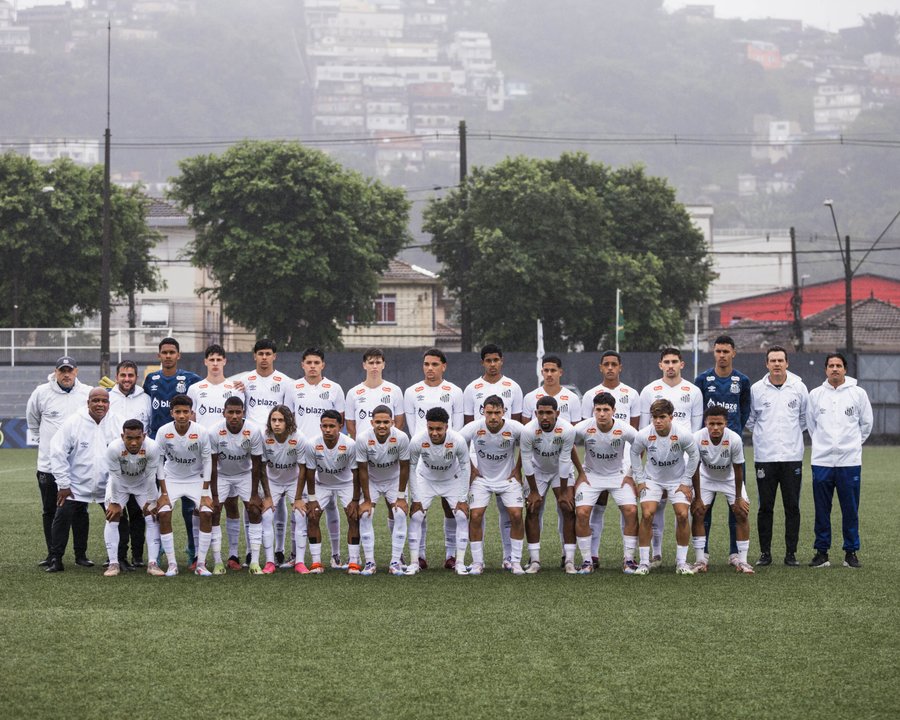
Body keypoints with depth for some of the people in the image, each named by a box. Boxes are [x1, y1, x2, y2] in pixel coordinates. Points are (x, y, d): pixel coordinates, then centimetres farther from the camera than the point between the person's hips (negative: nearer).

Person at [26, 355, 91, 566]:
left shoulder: (88, 393, -1)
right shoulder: (42, 393, -1)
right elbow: (32, 420, 15)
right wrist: (39, 440, 13)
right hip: (48, 464, 0)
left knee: (79, 510, 3)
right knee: (49, 511, 6)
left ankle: (81, 553, 12)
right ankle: (52, 554, 15)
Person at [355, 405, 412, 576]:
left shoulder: (401, 438, -27)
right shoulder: (363, 439, -27)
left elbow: (404, 467, -15)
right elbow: (362, 470, -17)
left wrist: (401, 497, -12)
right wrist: (367, 500, -14)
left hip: (394, 480, 0)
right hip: (371, 481, 0)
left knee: (400, 515, -14)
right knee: (365, 515, -13)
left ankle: (396, 562, -6)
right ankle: (369, 562, -5)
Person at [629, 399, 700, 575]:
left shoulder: (683, 434, -24)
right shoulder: (643, 435, -21)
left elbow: (694, 456, -7)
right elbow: (635, 454, -1)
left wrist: (686, 482, -6)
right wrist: (640, 480, -1)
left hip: (678, 479, 0)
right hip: (652, 479, 0)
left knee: (683, 515, -13)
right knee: (647, 514, -16)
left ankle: (681, 561, 2)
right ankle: (644, 562, -5)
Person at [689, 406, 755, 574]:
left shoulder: (734, 439, -32)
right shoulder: (697, 438, -30)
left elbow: (738, 469, -19)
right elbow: (695, 469, -18)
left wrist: (738, 498, -11)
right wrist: (697, 498, -14)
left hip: (730, 478, -1)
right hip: (706, 477, 1)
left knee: (742, 513, -10)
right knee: (697, 513, -10)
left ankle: (742, 560, -1)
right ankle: (701, 559, -1)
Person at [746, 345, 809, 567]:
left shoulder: (799, 387, 3)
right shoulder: (756, 389, 2)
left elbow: (805, 417, 17)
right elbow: (749, 419, 14)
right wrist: (764, 434, 10)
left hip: (792, 456, 0)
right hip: (764, 457, 0)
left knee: (792, 507, 1)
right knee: (765, 507, 2)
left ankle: (791, 553, 9)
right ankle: (765, 553, 10)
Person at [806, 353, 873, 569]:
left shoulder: (858, 393, 2)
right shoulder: (815, 394, 5)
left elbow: (866, 423, 11)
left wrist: (854, 443, 12)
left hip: (849, 461, -1)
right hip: (822, 461, 1)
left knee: (851, 510, 2)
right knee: (822, 510, 4)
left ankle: (851, 553, 9)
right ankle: (821, 552, 11)